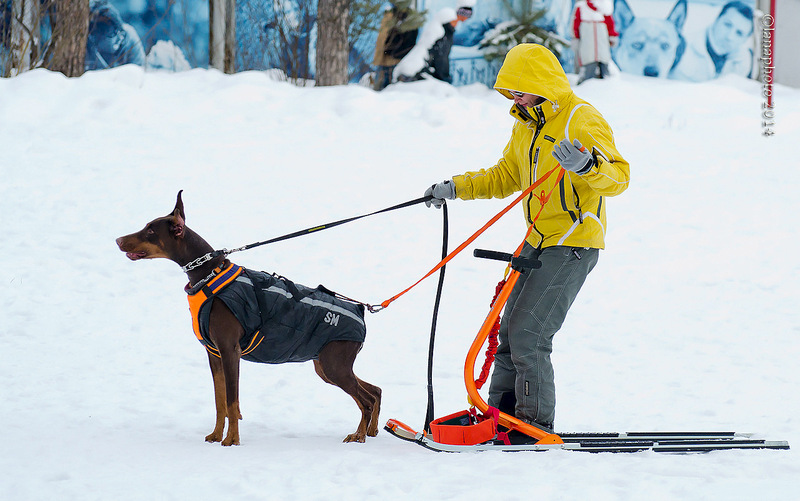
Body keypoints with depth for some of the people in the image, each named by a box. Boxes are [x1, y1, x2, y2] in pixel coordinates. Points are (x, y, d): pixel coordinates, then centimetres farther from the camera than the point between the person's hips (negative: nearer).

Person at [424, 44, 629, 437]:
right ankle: (502, 414, 21)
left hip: (573, 244, -9)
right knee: (511, 330, 12)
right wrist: (456, 188, 17)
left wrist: (588, 165, -46)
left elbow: (617, 176, -25)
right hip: (538, 242, 9)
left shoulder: (581, 120, -15)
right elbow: (506, 176, 26)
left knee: (528, 334, -13)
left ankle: (537, 423, -5)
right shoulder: (525, 124, 12)